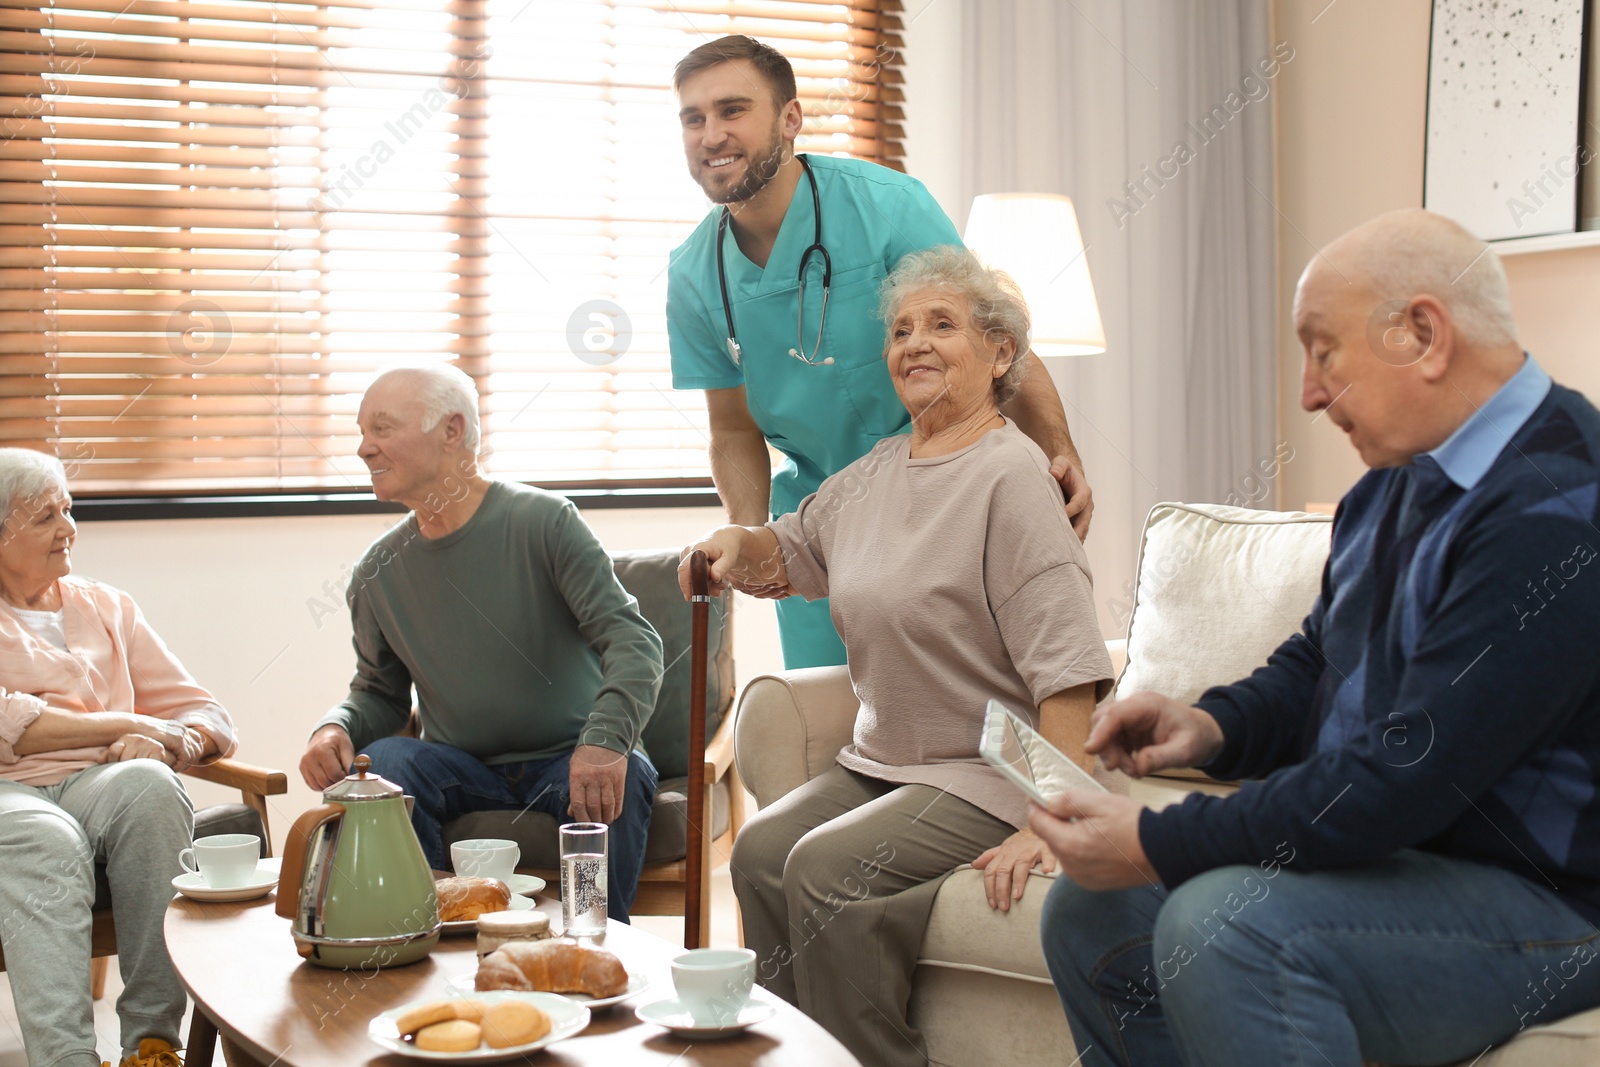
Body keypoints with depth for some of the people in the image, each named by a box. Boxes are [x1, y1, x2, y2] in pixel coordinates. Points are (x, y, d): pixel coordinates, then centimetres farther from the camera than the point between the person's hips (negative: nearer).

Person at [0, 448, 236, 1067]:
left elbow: (205, 716, 18)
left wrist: (172, 742, -6)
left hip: (100, 783, 3)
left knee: (149, 786, -33)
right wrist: (128, 723, -3)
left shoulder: (105, 608, 25)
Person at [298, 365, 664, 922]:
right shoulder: (378, 573, 5)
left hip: (565, 758, -3)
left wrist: (606, 740, -34)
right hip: (461, 769, 3)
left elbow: (633, 640, -16)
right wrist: (335, 729, -8)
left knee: (620, 780, -34)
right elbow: (379, 692, 16)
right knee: (377, 765, -26)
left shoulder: (543, 521, -9)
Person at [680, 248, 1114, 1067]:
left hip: (988, 778, -7)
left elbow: (1065, 670, -21)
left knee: (826, 869, -25)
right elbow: (791, 552, 30)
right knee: (761, 848, -15)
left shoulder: (1010, 474, -14)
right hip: (880, 763, 7)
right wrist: (738, 543, 6)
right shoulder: (876, 470, 12)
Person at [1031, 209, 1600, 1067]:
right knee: (1088, 912, 4)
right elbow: (1317, 663, 22)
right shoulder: (1397, 483, 9)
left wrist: (1156, 846, -23)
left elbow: (1407, 777, -29)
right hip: (1386, 848, 10)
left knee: (1221, 925, -33)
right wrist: (1211, 725, -2)